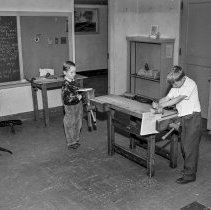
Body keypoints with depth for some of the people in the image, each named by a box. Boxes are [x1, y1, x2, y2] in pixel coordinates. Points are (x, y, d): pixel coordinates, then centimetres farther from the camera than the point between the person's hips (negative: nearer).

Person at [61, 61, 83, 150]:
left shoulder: (74, 82, 4)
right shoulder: (65, 85, -21)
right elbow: (66, 98, -26)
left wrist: (81, 95, 4)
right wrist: (77, 97, -26)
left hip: (78, 106, 8)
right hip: (70, 108, -8)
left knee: (78, 124, 17)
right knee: (70, 125, 5)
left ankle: (76, 140, 33)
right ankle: (71, 143, 18)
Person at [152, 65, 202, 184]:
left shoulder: (190, 84, -18)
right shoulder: (177, 85, 7)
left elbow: (177, 99, -24)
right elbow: (167, 98, 4)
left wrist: (160, 105, -22)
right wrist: (157, 103, -16)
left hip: (193, 118, -8)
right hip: (183, 118, 8)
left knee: (190, 147, -5)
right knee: (184, 145, 13)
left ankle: (189, 175, 4)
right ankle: (189, 168, 30)